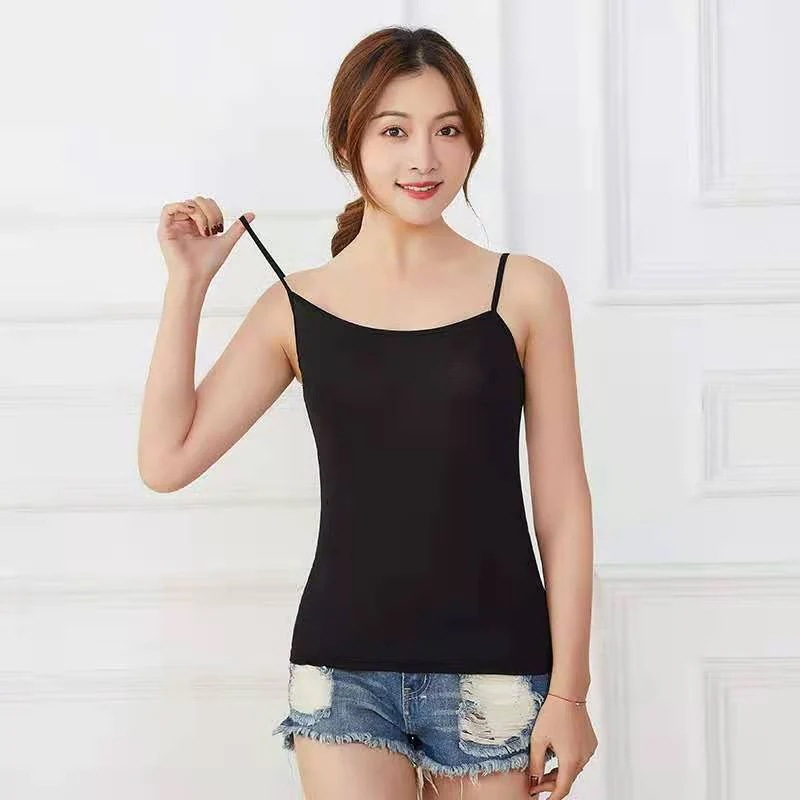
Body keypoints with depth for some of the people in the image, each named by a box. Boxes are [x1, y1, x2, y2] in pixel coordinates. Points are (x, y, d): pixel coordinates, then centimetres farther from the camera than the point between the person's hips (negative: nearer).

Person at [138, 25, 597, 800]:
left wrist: (568, 687, -3)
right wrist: (188, 280, 0)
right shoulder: (297, 307, 4)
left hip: (495, 670, 0)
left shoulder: (524, 291, 0)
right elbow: (167, 461, 0)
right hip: (342, 668, 1)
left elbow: (561, 503, 0)